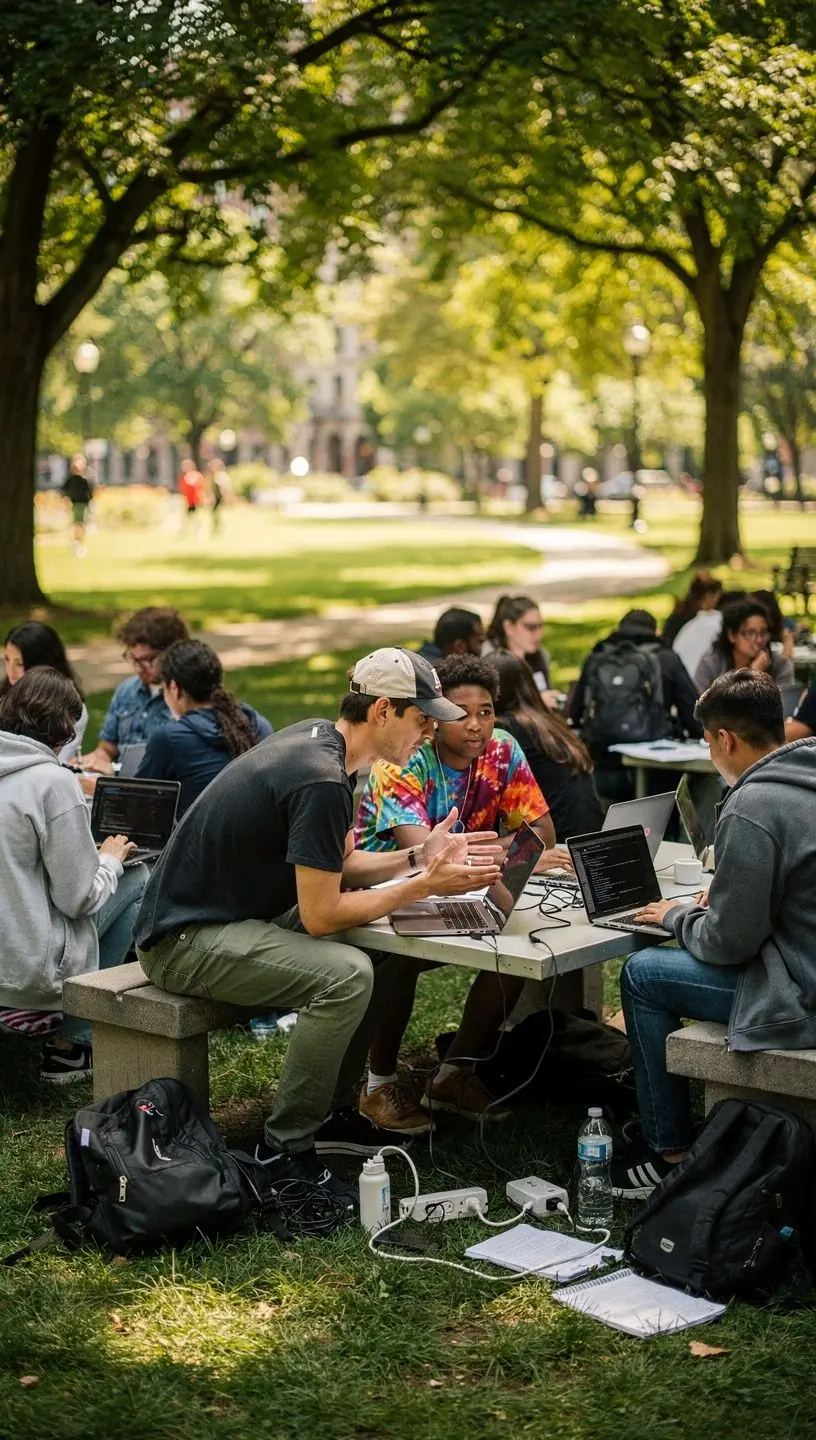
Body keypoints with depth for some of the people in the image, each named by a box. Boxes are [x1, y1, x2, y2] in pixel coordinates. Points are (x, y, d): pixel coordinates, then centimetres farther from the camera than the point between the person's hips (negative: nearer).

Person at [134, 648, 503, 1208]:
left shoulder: (316, 738, 7)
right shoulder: (321, 780, -24)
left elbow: (335, 866, 16)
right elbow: (320, 916, -21)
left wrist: (416, 858, 3)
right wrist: (424, 885, -14)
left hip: (229, 911, 10)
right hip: (184, 941, -10)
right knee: (346, 973, -26)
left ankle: (327, 1111, 16)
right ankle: (285, 1151, -11)